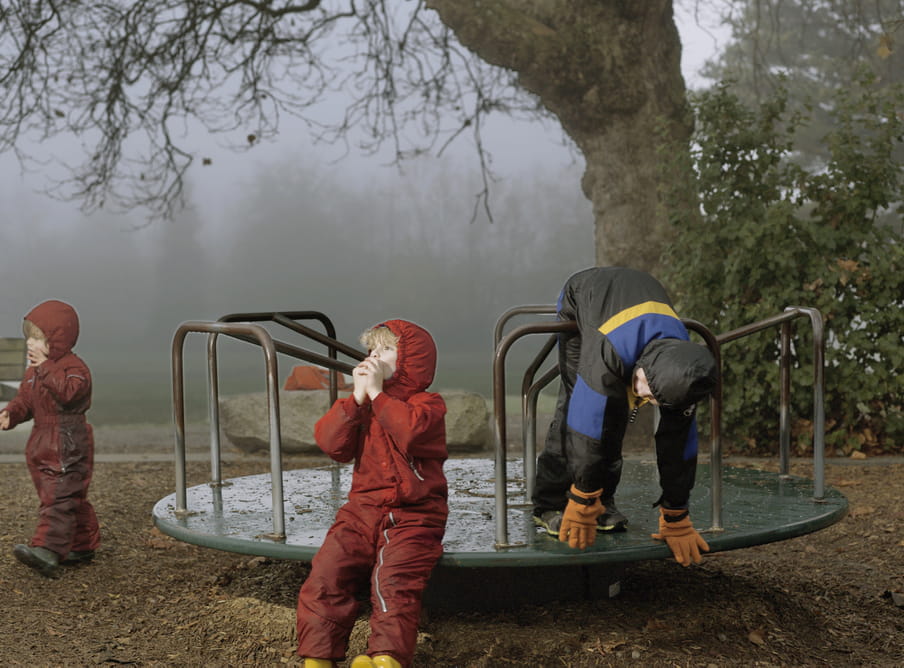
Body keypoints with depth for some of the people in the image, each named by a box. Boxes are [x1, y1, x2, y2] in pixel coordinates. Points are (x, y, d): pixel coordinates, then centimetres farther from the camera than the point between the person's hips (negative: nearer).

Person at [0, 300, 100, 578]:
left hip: (68, 447, -9)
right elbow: (25, 400, 16)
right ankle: (83, 544, 26)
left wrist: (46, 368, -28)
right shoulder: (34, 370, 15)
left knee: (58, 499, -15)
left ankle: (48, 550, -22)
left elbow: (68, 391, -32)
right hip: (42, 444, 9)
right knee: (71, 500, 16)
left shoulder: (73, 367, -13)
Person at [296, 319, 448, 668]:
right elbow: (330, 442, 0)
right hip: (363, 511, 5)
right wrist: (357, 397, -8)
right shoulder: (362, 405, 17)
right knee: (326, 571, -16)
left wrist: (377, 392, -16)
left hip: (411, 516, -4)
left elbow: (411, 431, -24)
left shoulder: (427, 404, 1)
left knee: (392, 578, -29)